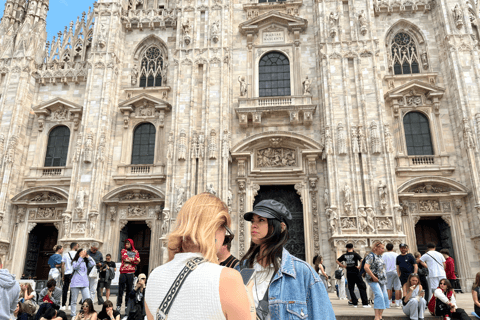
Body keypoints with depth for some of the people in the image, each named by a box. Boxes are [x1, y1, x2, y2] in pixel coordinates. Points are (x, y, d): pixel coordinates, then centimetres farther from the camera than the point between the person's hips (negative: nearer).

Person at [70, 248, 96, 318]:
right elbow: (75, 267, -19)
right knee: (74, 300, 7)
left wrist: (87, 256, -3)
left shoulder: (86, 262, 11)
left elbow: (93, 264, -4)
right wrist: (81, 257, -21)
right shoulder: (75, 261, 1)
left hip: (84, 284, 3)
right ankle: (73, 315, 17)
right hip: (75, 283, -3)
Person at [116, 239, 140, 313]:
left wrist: (129, 259, -6)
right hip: (123, 272, -2)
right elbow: (125, 258, -9)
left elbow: (138, 261, -2)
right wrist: (133, 259, -3)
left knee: (129, 290, 4)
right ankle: (118, 305, 2)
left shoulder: (135, 252, 13)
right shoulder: (123, 251, 9)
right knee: (121, 289, -3)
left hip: (131, 273, 2)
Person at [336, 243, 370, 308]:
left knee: (351, 289, 10)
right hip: (356, 273, -3)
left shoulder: (344, 256, 4)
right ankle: (365, 303, -1)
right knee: (362, 288, 3)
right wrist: (359, 267, -5)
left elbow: (337, 261, 11)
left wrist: (343, 266, 9)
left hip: (349, 274, 3)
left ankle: (354, 303, 7)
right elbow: (362, 261, -17)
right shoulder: (355, 254, -5)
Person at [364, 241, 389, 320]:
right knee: (379, 295, -18)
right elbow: (366, 267, -24)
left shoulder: (380, 257, 16)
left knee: (385, 296, 5)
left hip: (382, 280, 9)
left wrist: (384, 278, 15)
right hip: (374, 280, -9)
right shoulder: (371, 255, -11)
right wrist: (373, 277, -21)